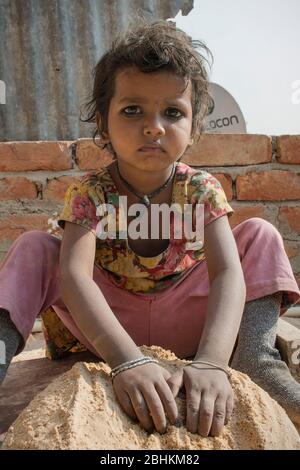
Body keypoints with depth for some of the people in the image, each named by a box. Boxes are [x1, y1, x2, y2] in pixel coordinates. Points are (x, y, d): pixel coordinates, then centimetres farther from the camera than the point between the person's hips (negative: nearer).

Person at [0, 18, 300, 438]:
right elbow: (74, 274, -33)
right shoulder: (90, 191, -15)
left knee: (260, 234, -13)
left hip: (184, 325, 1)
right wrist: (127, 359, -50)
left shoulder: (201, 189, -12)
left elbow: (228, 272, -27)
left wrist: (211, 361, -45)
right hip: (110, 328, -1)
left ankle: (254, 354, -24)